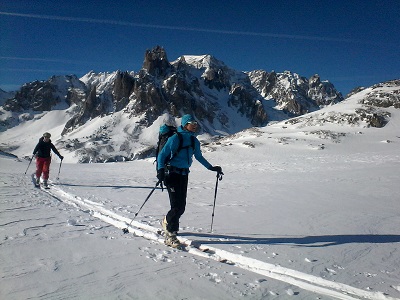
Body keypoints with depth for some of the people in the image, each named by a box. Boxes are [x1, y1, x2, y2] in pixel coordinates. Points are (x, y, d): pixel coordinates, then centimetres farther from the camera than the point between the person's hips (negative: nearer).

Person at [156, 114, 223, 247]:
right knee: (177, 206, -11)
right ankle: (170, 236, 3)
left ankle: (167, 222, 33)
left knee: (181, 206, 5)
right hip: (172, 174, -6)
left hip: (184, 175, 6)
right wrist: (161, 170, -23)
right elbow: (162, 155, -9)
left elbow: (199, 157, 24)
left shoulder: (194, 141, 9)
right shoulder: (175, 138, -10)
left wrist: (211, 167, 24)